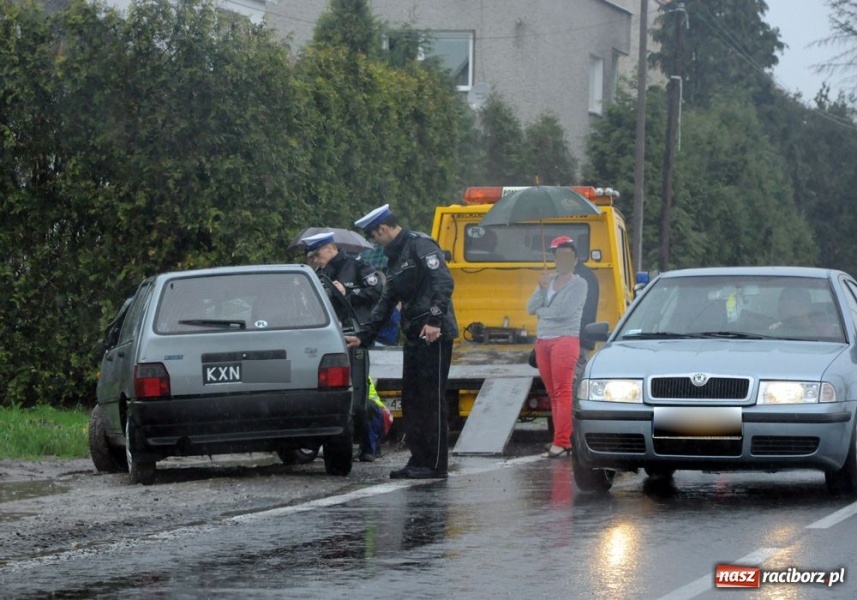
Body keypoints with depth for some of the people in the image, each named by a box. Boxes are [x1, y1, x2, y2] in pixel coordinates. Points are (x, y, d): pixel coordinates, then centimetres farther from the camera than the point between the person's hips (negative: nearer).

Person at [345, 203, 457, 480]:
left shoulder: (420, 245, -9)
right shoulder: (395, 258, 22)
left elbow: (444, 281, -20)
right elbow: (386, 302, 27)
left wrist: (435, 320, -27)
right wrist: (364, 337, 25)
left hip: (434, 335, -10)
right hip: (414, 337, 10)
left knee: (432, 399, -8)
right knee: (411, 400, 10)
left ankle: (436, 464, -5)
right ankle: (418, 461, 15)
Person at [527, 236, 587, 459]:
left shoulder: (579, 284, -2)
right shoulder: (548, 280, 17)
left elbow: (563, 311, -14)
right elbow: (530, 308, 8)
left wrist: (541, 311, 1)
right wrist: (541, 289, -7)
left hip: (565, 339, -7)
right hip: (543, 340, 7)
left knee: (563, 392, -11)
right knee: (553, 394, 4)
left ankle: (561, 442, -16)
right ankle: (563, 442, 6)